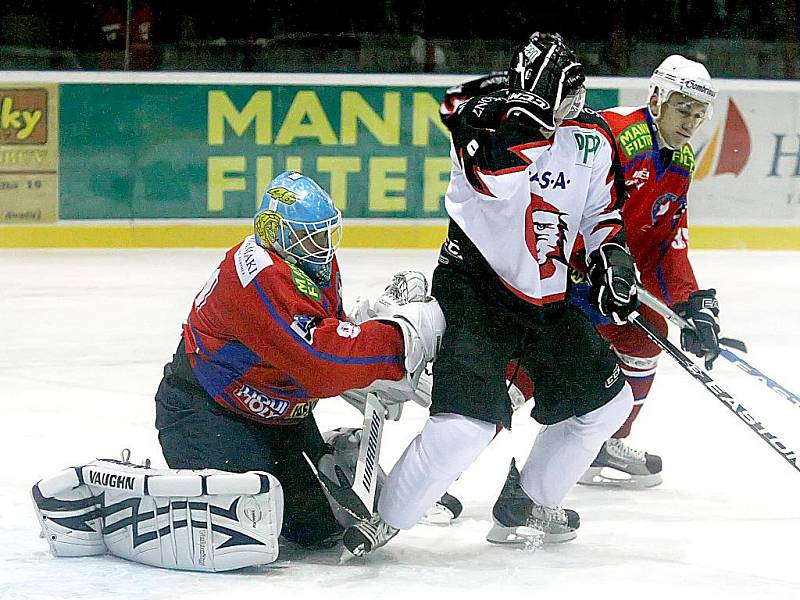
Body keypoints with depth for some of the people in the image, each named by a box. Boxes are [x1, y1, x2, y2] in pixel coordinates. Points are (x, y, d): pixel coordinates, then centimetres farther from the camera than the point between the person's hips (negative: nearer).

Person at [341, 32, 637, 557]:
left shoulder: (593, 138, 3)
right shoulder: (483, 117, -14)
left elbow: (602, 210, 17)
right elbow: (497, 181, -33)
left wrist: (612, 255, -1)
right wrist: (528, 107, -38)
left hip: (548, 298, 7)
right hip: (476, 284, -7)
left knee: (606, 400, 14)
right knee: (468, 423, -22)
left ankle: (525, 510, 27)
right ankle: (386, 522, -7)